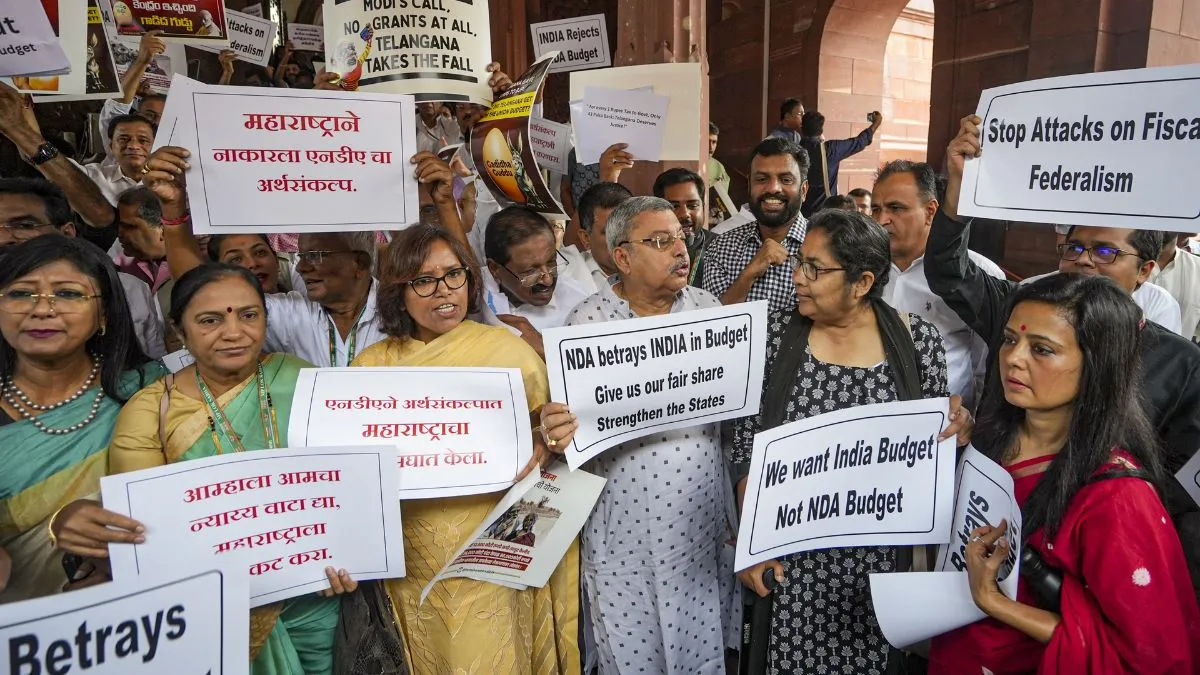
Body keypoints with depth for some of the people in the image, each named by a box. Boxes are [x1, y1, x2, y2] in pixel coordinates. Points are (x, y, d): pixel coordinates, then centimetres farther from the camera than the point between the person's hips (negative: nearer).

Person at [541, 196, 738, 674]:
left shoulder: (708, 308, 1)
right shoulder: (587, 322, -9)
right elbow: (570, 420, -5)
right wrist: (558, 431, -28)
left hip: (702, 518, 3)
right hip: (624, 526, -2)